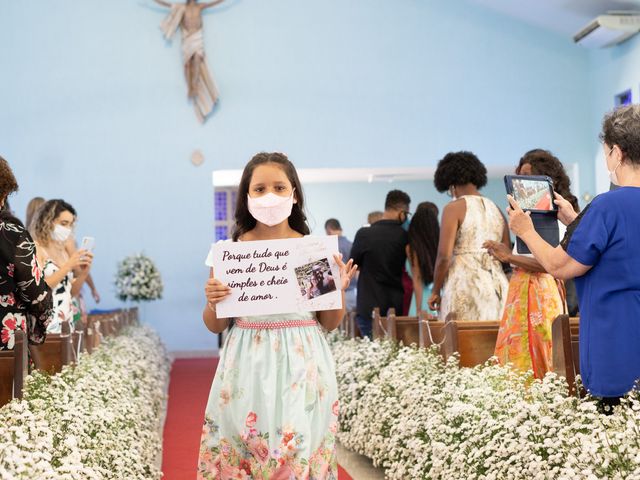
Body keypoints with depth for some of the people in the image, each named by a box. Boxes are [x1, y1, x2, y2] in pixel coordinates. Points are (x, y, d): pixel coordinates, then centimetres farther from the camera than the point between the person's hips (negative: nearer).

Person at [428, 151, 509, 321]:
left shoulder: (454, 208, -4)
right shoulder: (496, 209, 12)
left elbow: (444, 256, -9)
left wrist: (435, 291, 0)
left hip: (464, 285, -5)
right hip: (497, 286, 5)